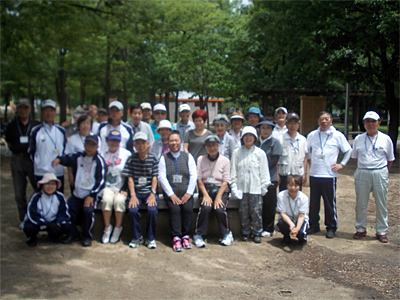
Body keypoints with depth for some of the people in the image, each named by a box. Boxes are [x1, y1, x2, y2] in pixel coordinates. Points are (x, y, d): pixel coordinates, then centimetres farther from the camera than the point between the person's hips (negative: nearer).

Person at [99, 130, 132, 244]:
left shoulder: (126, 154, 2)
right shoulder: (103, 155, 9)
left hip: (122, 187, -1)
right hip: (107, 187, 2)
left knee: (119, 200, -31)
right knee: (107, 199, -29)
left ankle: (118, 228, -10)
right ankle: (107, 228, -10)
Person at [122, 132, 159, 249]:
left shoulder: (153, 158, 3)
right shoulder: (132, 159, 4)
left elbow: (154, 178, 0)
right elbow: (130, 178, 1)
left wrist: (152, 194, -12)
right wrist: (133, 195, -11)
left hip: (150, 191, -1)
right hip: (136, 191, 1)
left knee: (152, 210, -27)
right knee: (132, 210, -25)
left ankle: (151, 238, -4)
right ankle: (137, 237, -1)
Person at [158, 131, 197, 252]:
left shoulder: (188, 157, 10)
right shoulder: (164, 158, 8)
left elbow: (193, 175, 3)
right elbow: (162, 177, -1)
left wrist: (188, 193, -9)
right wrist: (171, 194, -11)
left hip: (185, 193, 1)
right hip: (171, 193, -1)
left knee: (188, 208, -25)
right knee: (175, 209, -26)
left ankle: (186, 236, -11)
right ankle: (176, 238, -20)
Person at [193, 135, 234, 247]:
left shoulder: (225, 161, 3)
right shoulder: (201, 159, 7)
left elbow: (225, 181, -2)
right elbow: (199, 179, 2)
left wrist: (218, 197, -15)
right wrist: (205, 195, -12)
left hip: (220, 189, -1)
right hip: (205, 189, 1)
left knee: (219, 209, -26)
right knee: (205, 207, -27)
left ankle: (227, 234, -3)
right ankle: (198, 235, -13)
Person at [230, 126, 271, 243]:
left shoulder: (260, 153, 5)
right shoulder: (237, 152, 6)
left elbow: (264, 171, 7)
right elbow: (233, 171, 6)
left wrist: (264, 186, 2)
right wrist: (233, 186, 0)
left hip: (255, 188, -1)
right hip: (242, 188, 1)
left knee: (256, 211, -1)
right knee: (243, 212, 6)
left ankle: (257, 233, 13)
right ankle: (245, 233, 20)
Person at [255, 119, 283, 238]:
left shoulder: (275, 142, -1)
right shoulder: (257, 142, 11)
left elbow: (274, 161, -7)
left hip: (270, 178, -4)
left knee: (269, 204, 2)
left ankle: (268, 229, 12)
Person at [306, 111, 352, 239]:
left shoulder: (338, 136, 2)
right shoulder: (312, 135, 8)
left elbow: (348, 150, 10)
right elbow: (306, 149, 24)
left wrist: (342, 164, 2)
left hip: (329, 175, -2)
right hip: (314, 174, 3)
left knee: (330, 203, 1)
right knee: (313, 202, 8)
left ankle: (331, 228, 13)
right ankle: (314, 225, 21)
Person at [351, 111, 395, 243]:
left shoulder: (386, 139, 2)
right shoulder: (358, 139, 5)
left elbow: (390, 159, 9)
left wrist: (382, 171, 6)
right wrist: (364, 167, 8)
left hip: (380, 174, -1)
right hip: (362, 173, 1)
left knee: (381, 203, 3)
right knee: (361, 203, 6)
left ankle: (382, 231, 14)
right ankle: (360, 229, 20)